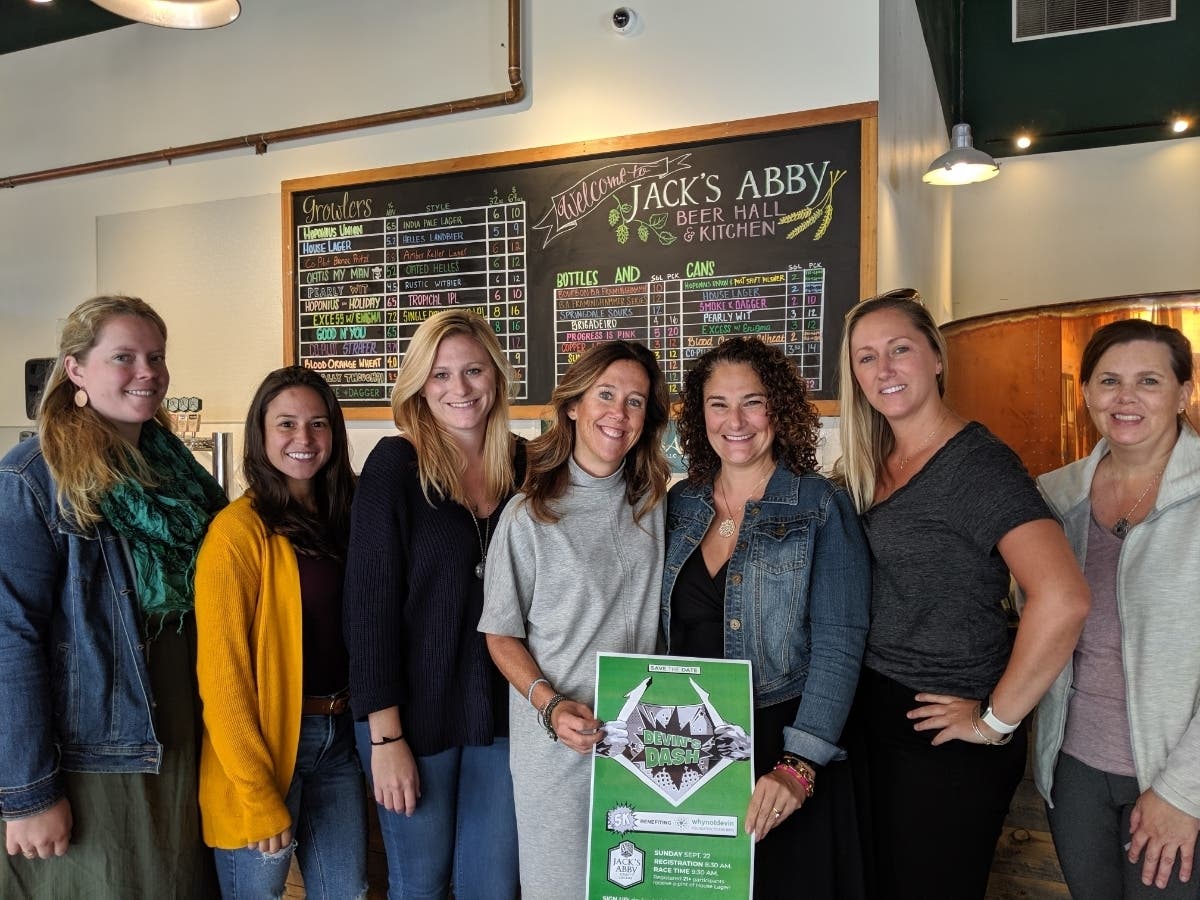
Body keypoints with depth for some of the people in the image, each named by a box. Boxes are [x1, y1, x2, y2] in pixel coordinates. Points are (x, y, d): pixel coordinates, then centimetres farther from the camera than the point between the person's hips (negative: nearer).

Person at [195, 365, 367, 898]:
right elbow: (222, 671, -16)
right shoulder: (239, 529, -15)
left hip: (338, 736, 6)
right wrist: (259, 795, -16)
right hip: (262, 741, -6)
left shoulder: (344, 515, 5)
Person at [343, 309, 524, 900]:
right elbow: (370, 602, -12)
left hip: (503, 713, 3)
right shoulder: (395, 465, -10)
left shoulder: (525, 465, 1)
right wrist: (385, 735, -13)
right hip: (417, 715, -3)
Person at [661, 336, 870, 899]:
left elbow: (838, 644, -13)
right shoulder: (679, 506, 4)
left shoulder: (822, 508, -8)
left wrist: (799, 766, -21)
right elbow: (664, 632, 10)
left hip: (785, 744, -4)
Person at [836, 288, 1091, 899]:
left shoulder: (977, 464, -18)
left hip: (946, 736, -7)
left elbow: (1063, 600, -30)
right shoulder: (868, 467, 5)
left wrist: (997, 720, -21)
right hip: (871, 714, 7)